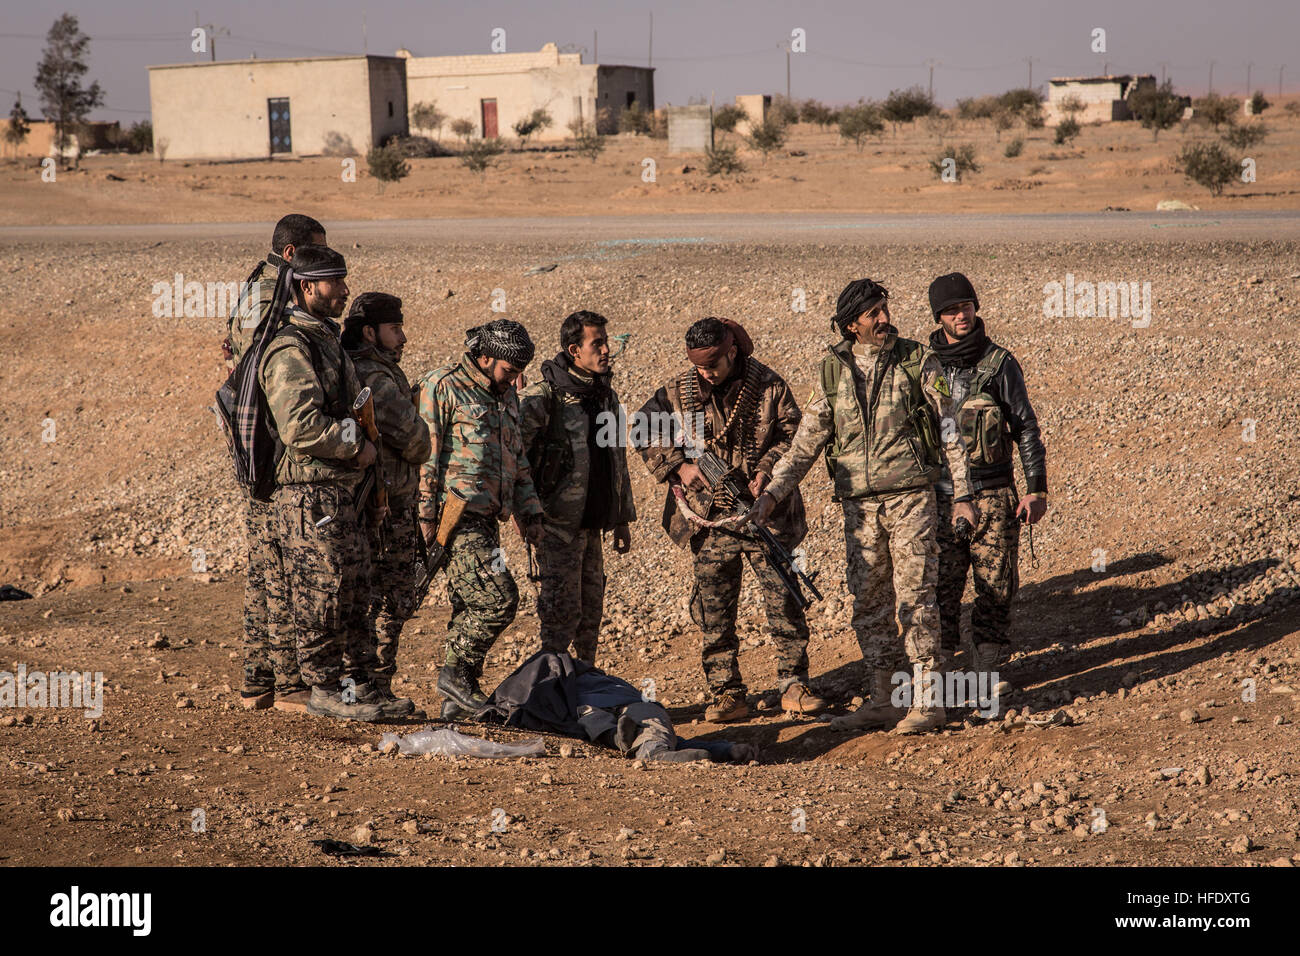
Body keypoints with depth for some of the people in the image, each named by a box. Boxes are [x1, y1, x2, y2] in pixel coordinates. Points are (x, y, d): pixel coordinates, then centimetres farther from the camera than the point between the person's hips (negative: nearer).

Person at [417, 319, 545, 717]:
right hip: (457, 515, -8)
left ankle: (458, 698, 13)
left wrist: (529, 513, 20)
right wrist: (426, 513, -13)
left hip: (486, 519, 8)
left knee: (470, 607, 8)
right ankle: (458, 672, -4)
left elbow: (517, 458, 27)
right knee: (499, 598, -16)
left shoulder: (506, 396, 19)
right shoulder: (444, 387, -6)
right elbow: (425, 454, -9)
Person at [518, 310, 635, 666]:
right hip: (559, 524, -7)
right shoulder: (543, 396, -12)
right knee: (562, 611, -6)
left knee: (591, 611, 11)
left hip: (592, 524, 7)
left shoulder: (607, 396, 12)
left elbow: (618, 460, 20)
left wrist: (622, 520, 19)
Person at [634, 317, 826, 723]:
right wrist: (679, 466, -5)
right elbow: (644, 432, 8)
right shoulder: (678, 392, -1)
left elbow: (793, 434, 2)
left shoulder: (769, 386, -4)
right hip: (709, 517, 1)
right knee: (714, 609, 3)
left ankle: (793, 684, 7)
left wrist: (767, 470, -14)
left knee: (782, 597, -2)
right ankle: (727, 694, 9)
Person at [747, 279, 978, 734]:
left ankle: (928, 700, 2)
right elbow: (806, 444, 7)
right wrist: (771, 494, -3)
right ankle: (881, 700, 16)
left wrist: (962, 494, -3)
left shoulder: (917, 361, -1)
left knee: (915, 599, -4)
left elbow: (949, 428, 2)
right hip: (859, 507, 3)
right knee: (869, 604, 7)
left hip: (910, 499, -3)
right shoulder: (833, 371, 6)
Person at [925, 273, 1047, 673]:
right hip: (940, 496, 1)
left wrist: (1037, 489, -1)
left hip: (993, 495, -1)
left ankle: (988, 666, 12)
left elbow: (1025, 427, 4)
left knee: (995, 585, 1)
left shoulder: (1000, 363, 0)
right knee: (940, 587, 0)